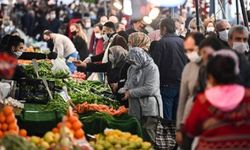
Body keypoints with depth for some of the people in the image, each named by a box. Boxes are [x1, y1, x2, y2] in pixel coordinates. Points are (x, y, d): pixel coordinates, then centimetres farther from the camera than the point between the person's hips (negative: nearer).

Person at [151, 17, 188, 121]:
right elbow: (188, 62, 11)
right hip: (181, 83, 5)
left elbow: (155, 64, -12)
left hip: (167, 84, -5)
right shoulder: (182, 42, 6)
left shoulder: (162, 43, -10)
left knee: (166, 118, -2)